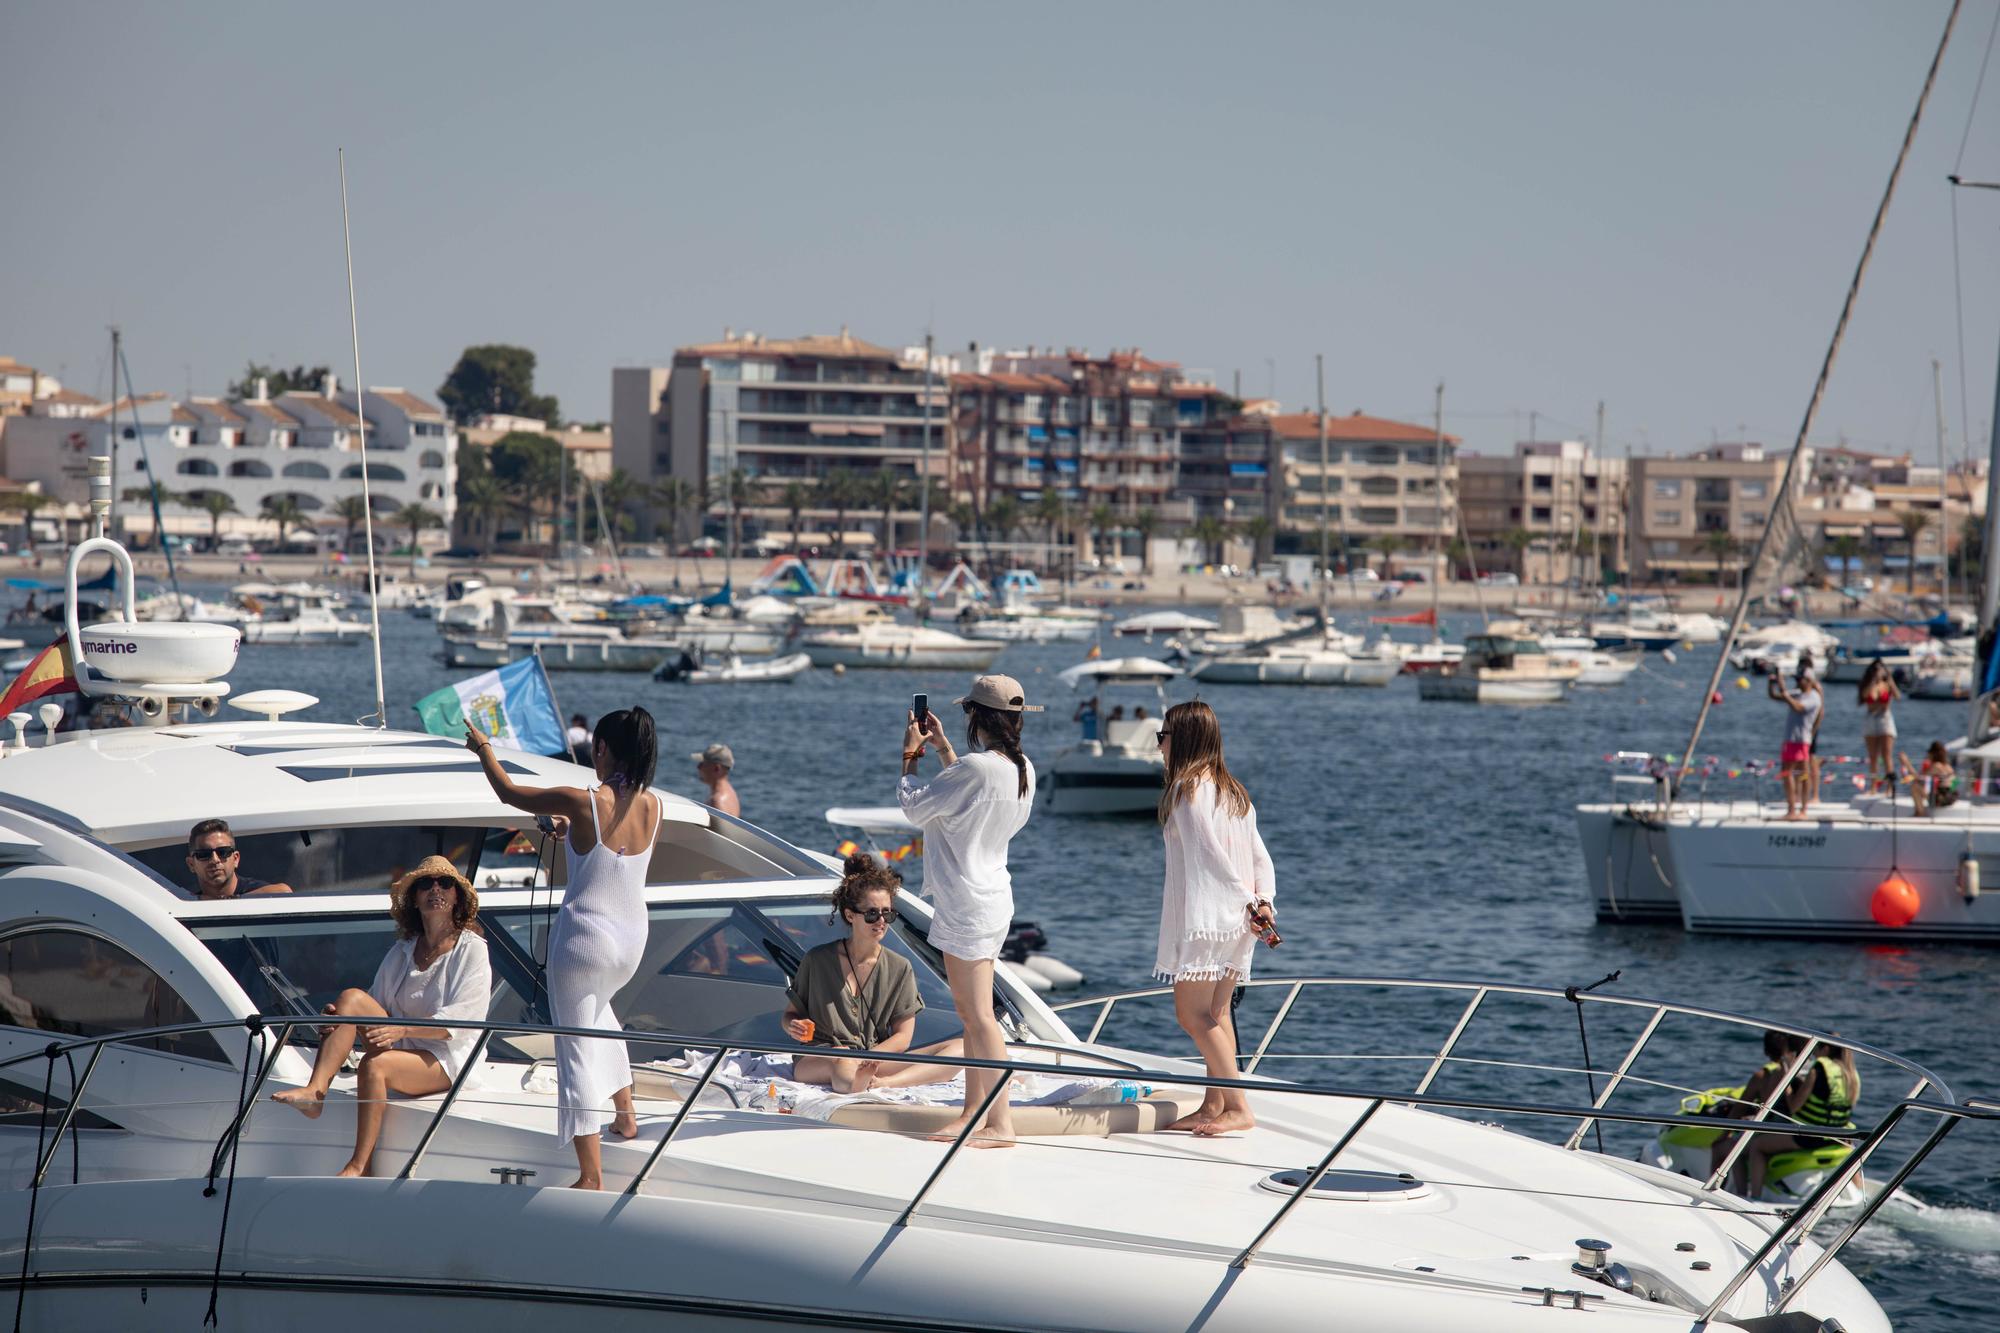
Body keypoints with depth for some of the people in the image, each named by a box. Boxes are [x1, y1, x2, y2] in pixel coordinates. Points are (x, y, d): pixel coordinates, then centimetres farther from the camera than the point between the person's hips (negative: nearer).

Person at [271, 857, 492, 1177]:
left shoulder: (472, 950, -2)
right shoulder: (401, 951, 16)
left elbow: (458, 1021, -12)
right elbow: (374, 1007, 12)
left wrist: (403, 1029, -26)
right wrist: (340, 1017, -10)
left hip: (447, 1061, -5)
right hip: (401, 1051, 5)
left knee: (374, 1064, -33)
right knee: (351, 997, -17)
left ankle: (358, 1167, -32)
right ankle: (314, 1092, -32)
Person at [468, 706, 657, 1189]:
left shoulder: (583, 802, -18)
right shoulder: (651, 806, -3)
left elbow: (508, 792, -3)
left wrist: (483, 749, 14)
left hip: (583, 939, -6)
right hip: (632, 941, 6)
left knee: (578, 1049, -2)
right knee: (598, 1011, 35)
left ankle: (590, 1175, -7)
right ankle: (625, 1114, 43)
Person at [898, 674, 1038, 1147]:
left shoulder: (977, 767, -22)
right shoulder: (1022, 770, 5)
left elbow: (914, 807, -11)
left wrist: (910, 757, 4)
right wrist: (943, 749, 27)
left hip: (967, 904, -9)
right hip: (991, 897, 9)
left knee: (979, 1016, -7)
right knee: (971, 1014, 16)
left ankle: (1001, 1123, -6)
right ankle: (974, 1112, 21)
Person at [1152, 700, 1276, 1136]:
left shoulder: (1187, 789, -10)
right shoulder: (1233, 790, 16)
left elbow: (1212, 855, -16)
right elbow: (1259, 855, 8)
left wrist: (1247, 903, -12)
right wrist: (1263, 899, -3)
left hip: (1201, 916, -9)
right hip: (1234, 920, 9)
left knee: (1192, 1014, -8)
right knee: (1216, 1014, 11)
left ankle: (1239, 1107, -14)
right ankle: (1213, 1106, 11)